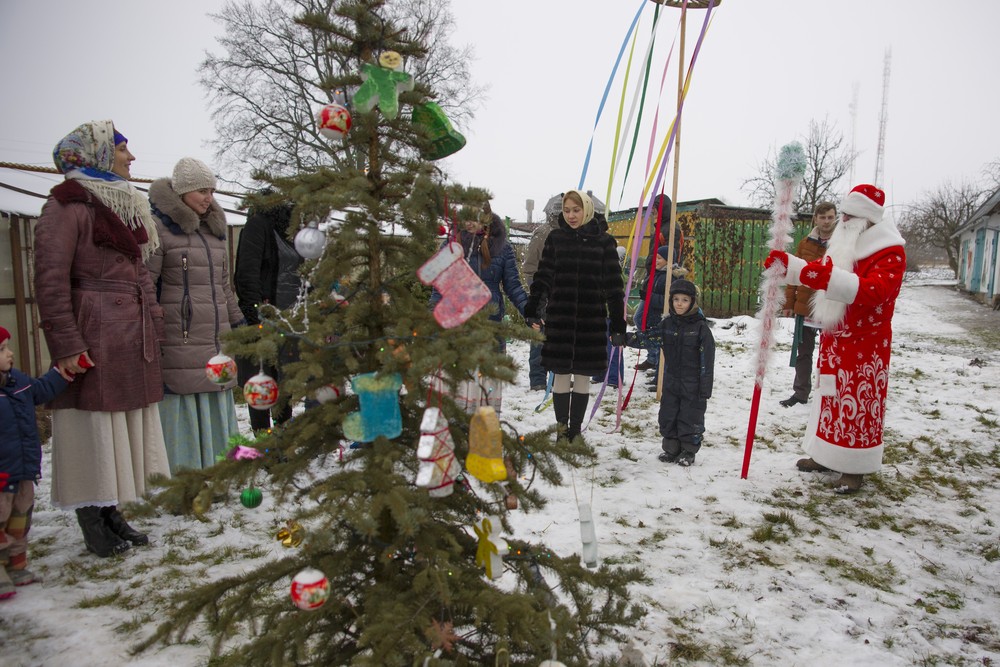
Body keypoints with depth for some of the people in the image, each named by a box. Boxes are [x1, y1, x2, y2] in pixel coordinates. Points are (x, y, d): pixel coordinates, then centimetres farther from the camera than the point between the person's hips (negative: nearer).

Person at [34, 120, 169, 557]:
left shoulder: (126, 204, 19)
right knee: (93, 427, 1)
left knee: (123, 430, 13)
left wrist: (153, 322, 14)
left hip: (134, 340, 8)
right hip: (94, 337, -8)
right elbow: (50, 278, -13)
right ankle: (92, 524, 13)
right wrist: (65, 344, -18)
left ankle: (111, 511, 25)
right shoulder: (69, 204, -7)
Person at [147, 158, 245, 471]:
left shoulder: (213, 229, 18)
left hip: (217, 341, 7)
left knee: (216, 410, 10)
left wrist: (239, 325, 23)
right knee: (181, 410, -3)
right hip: (179, 343, -7)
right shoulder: (159, 228, -5)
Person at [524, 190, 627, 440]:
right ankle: (561, 429, 18)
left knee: (583, 377, 7)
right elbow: (542, 277, 6)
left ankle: (576, 430, 20)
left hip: (591, 320, 0)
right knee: (561, 375, 4)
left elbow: (614, 285, 1)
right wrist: (531, 312, -4)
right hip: (559, 319, 1)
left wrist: (618, 325, -3)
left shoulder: (603, 241, 1)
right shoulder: (555, 238, 5)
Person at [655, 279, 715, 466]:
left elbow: (707, 360, -11)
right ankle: (671, 448, 27)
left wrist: (705, 388, -12)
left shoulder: (701, 327, -11)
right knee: (668, 416, 11)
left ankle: (688, 451, 22)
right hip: (671, 382, 5)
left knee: (691, 417, 6)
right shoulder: (667, 324, 2)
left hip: (693, 384, -4)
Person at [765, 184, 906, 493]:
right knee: (830, 396, 14)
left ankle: (854, 468, 8)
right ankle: (827, 455, 26)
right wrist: (786, 263, 13)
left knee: (859, 402, -2)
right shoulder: (844, 244, 13)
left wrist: (829, 277, -41)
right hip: (834, 339, 8)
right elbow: (818, 273, 26)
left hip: (865, 344, -8)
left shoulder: (890, 252, -15)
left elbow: (873, 291, -30)